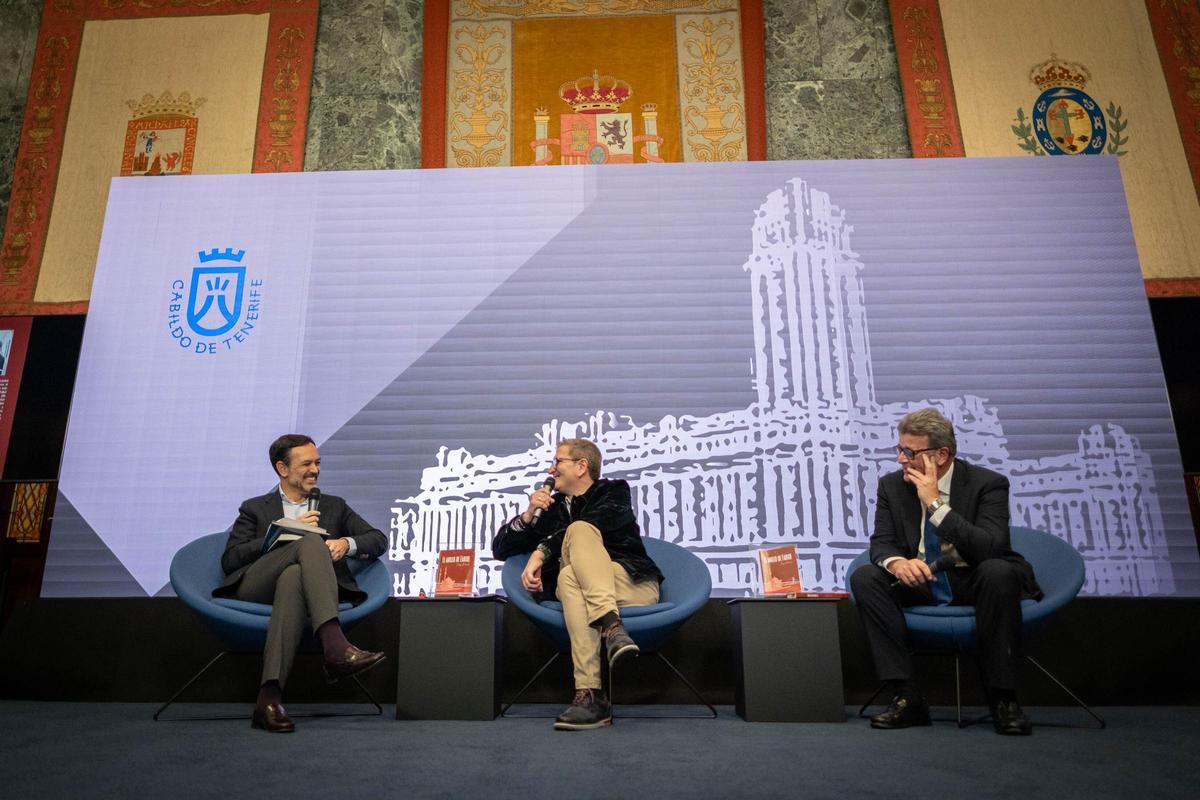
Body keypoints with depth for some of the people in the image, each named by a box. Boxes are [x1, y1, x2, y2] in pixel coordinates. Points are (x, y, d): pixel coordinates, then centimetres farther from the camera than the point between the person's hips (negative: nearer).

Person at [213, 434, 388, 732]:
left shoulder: (335, 507, 26)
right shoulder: (255, 508, 22)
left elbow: (379, 541, 16)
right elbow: (230, 561, 7)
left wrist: (347, 543, -6)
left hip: (298, 584, 1)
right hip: (257, 588, -1)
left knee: (293, 577, -38)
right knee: (311, 541, -31)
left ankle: (270, 697, -46)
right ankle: (335, 647, -47)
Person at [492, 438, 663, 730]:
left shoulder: (614, 492, 13)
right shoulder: (551, 507, 26)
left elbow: (592, 522, -11)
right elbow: (500, 549, 23)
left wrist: (540, 551, -20)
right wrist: (529, 515, 6)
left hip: (635, 585, -3)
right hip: (576, 589, 3)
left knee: (578, 530, -28)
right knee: (568, 577, -32)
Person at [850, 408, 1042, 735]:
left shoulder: (988, 484, -11)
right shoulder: (892, 485, 0)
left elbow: (990, 548, -24)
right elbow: (881, 542, -2)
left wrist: (935, 504, -28)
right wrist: (896, 562, -28)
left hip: (974, 583, -3)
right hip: (921, 583, 3)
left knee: (998, 570, -36)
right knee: (864, 577, -23)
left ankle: (1002, 699, -23)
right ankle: (907, 697, -22)